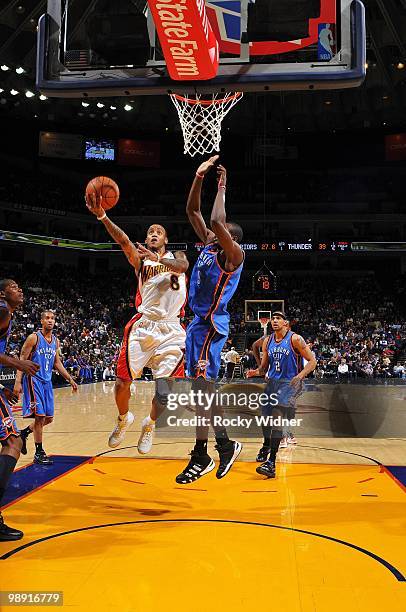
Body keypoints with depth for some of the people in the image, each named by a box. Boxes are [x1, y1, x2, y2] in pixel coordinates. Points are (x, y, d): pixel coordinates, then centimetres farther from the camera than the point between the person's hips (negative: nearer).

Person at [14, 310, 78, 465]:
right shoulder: (34, 338, -10)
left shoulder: (55, 341, 10)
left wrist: (70, 379, 16)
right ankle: (39, 453, 1)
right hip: (34, 380, -7)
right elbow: (22, 360, -12)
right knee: (40, 416, -10)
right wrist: (18, 382, -20)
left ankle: (24, 432, 31)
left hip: (47, 381, 7)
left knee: (48, 418, 9)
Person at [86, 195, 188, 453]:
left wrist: (158, 259, -34)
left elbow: (183, 265, -14)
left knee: (165, 393, -5)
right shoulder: (141, 260, 13)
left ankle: (150, 424, 26)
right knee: (122, 383, -4)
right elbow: (123, 240, -8)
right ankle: (124, 418, 28)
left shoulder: (176, 256, 13)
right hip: (143, 326, 1)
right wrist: (101, 216, -26)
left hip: (172, 330, -1)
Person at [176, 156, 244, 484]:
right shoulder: (209, 246, 13)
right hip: (199, 323, 9)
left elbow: (217, 222, -27)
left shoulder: (233, 255, -10)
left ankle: (200, 457, 2)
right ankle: (225, 445, 23)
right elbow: (192, 211, 13)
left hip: (210, 325, -9)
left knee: (202, 387, -9)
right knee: (204, 389, 12)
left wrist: (222, 188, -12)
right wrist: (200, 176, 4)